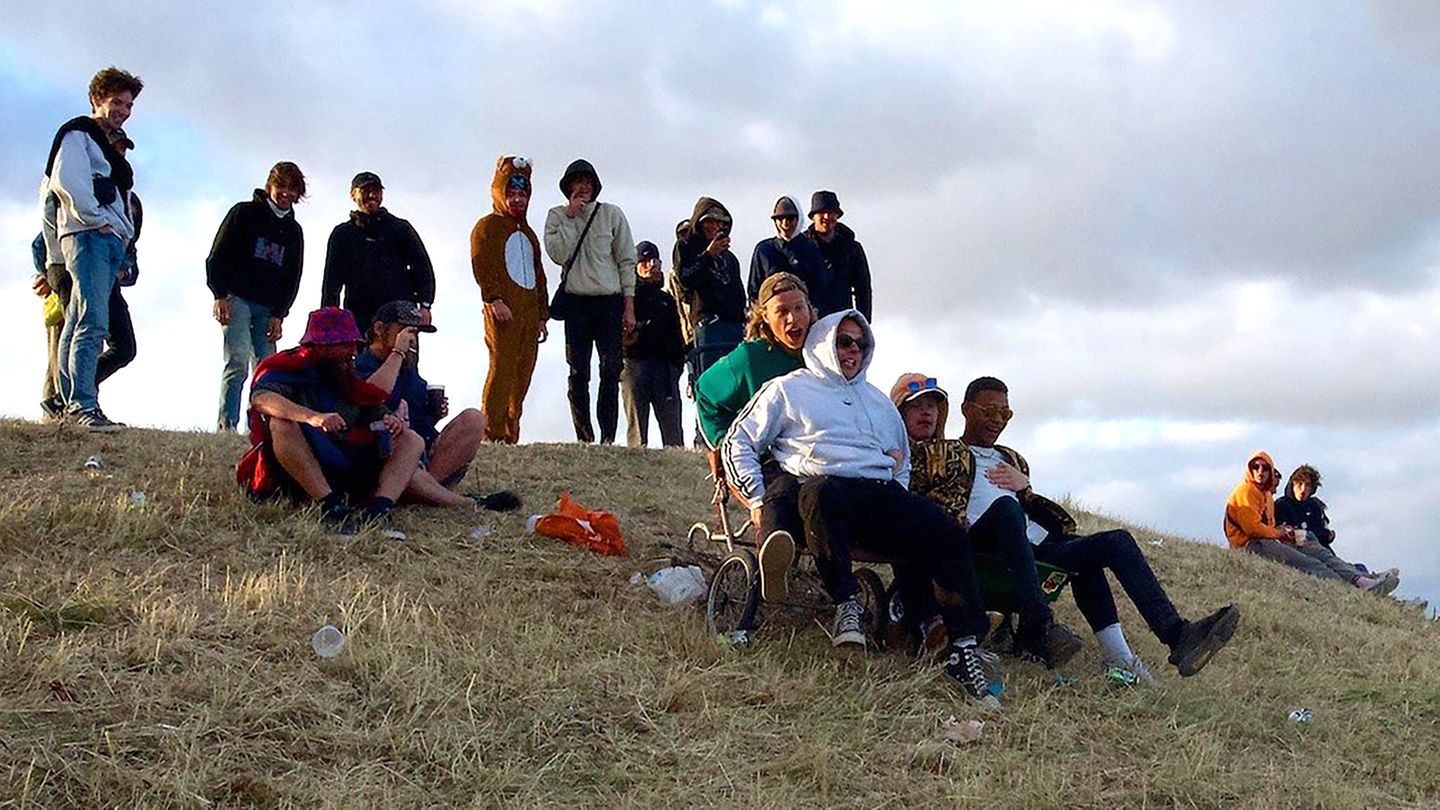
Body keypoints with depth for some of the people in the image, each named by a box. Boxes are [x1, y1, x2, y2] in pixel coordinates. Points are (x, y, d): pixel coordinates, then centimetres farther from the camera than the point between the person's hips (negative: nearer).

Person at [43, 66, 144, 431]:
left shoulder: (112, 146, 27)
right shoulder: (78, 134, -1)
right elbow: (64, 180, -16)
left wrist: (126, 236, 14)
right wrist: (95, 218, -15)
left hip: (111, 240, 9)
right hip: (87, 235, -9)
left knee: (78, 325, 8)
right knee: (93, 322, -19)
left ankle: (70, 403, 8)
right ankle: (82, 405, -24)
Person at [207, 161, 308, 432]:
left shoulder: (293, 230, 18)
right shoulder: (244, 213, 6)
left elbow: (293, 278, 16)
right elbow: (217, 256, 1)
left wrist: (279, 315, 3)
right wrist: (220, 295, -11)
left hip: (268, 308, 5)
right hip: (236, 299, -5)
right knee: (238, 360, -20)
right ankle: (226, 425, -23)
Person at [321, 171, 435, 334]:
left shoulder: (400, 228, 17)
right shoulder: (342, 234, 18)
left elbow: (422, 267, 12)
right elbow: (332, 277, 13)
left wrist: (424, 305, -2)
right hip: (359, 318, 1)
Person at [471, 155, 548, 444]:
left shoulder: (527, 233, 26)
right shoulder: (487, 226, 3)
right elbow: (481, 265, -10)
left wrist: (542, 316, 20)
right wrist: (494, 299, -22)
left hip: (529, 314, 7)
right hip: (503, 312, -7)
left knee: (522, 376, 3)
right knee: (502, 369, -13)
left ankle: (511, 435, 6)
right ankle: (492, 433, -14)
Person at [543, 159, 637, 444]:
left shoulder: (612, 214, 8)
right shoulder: (557, 216, 8)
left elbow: (626, 261, 7)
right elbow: (557, 254, -9)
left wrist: (629, 305, 1)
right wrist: (571, 217, -7)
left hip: (611, 302, 0)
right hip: (576, 302, 0)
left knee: (611, 371, -5)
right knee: (578, 373, -1)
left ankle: (608, 439, -2)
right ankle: (584, 438, 4)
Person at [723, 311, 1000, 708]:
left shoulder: (879, 402, 35)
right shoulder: (788, 389, 19)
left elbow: (903, 462, 43)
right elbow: (737, 444, 14)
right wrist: (757, 501, 0)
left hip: (884, 494, 5)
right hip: (826, 486, -4)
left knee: (949, 535, -24)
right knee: (823, 494, -44)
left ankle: (964, 649, -25)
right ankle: (846, 604, -34)